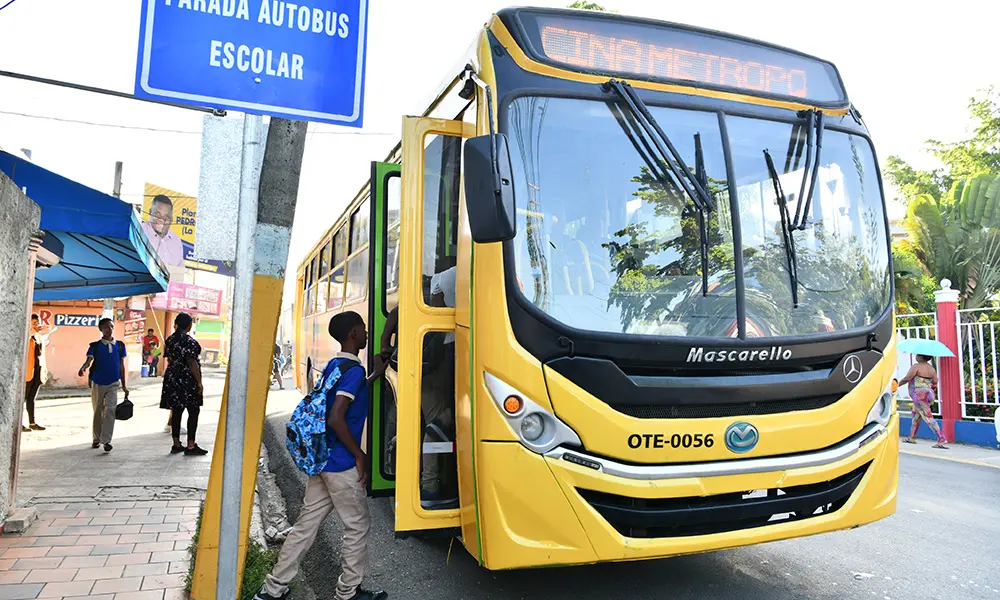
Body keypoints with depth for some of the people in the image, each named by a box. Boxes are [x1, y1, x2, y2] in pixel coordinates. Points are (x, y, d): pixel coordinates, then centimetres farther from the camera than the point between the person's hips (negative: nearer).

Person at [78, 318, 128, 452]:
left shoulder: (120, 345, 4)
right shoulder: (95, 346, -2)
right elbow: (89, 360, -14)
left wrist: (124, 385, 10)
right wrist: (83, 368, -38)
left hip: (113, 383, 0)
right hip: (97, 383, 0)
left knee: (110, 410, -13)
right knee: (98, 411, 11)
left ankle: (106, 440, -13)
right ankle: (97, 439, 25)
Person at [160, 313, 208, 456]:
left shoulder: (169, 340, 8)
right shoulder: (189, 341, -16)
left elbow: (169, 360, 16)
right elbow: (192, 363, -18)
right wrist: (199, 382, -14)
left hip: (172, 378, 8)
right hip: (187, 380, -8)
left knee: (176, 411, 11)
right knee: (193, 412, 0)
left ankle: (176, 444, 16)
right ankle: (191, 446, -1)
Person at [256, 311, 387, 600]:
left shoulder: (333, 365, 10)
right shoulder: (354, 370, -18)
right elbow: (336, 419, -25)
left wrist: (374, 375, 24)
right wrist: (359, 454, -16)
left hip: (320, 459, 8)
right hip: (342, 465, -8)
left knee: (306, 524, 14)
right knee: (358, 526, 8)